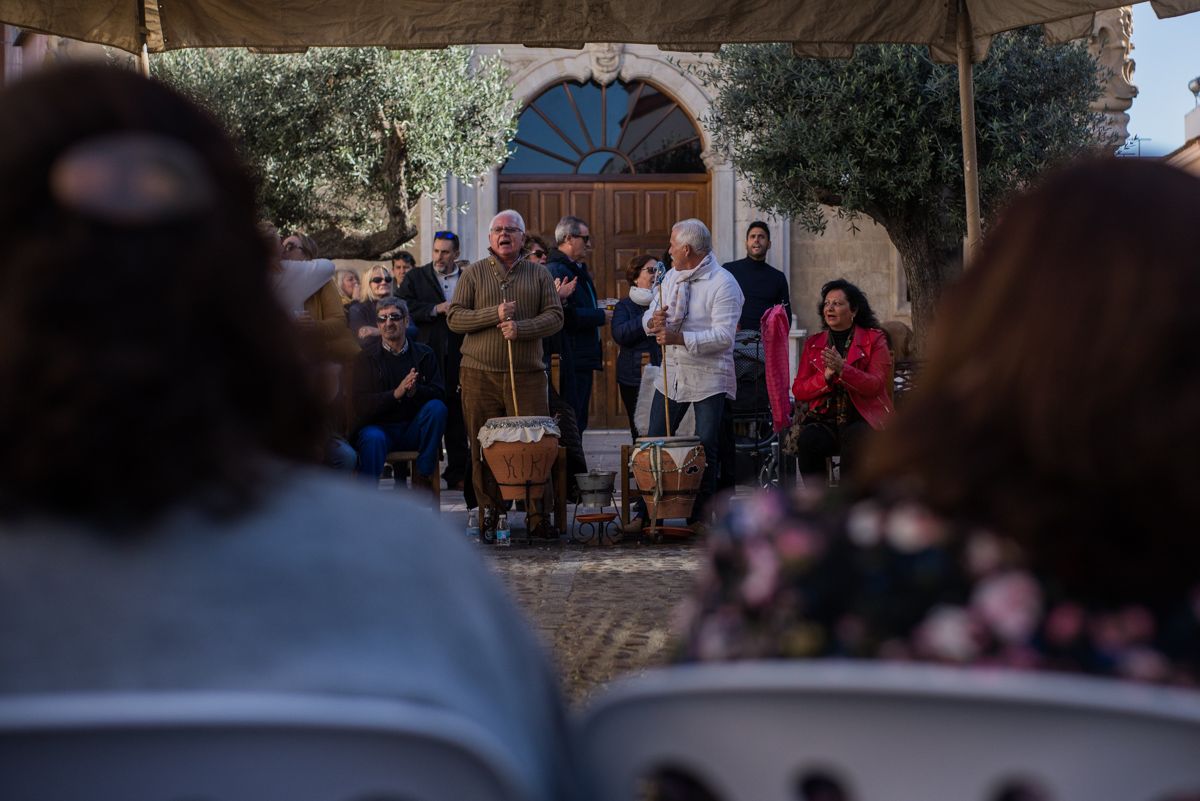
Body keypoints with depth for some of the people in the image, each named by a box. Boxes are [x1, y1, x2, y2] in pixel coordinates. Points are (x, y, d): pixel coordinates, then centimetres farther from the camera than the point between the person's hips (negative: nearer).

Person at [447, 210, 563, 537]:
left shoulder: (539, 274, 11)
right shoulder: (474, 273, 9)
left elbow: (554, 316, 3)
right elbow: (454, 318, 1)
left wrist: (520, 328, -14)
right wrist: (494, 315, -12)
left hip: (527, 375, 0)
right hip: (480, 375, 0)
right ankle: (489, 511, 9)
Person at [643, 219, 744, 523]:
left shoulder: (723, 284, -12)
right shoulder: (672, 276, 12)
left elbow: (723, 336, -21)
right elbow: (649, 316, 14)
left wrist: (680, 338, -28)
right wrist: (653, 321, -11)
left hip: (708, 379, -7)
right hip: (671, 374, 7)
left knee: (706, 450, -1)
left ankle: (701, 516, 6)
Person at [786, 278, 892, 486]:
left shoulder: (873, 339, 7)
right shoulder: (814, 343, 17)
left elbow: (876, 385, -7)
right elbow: (798, 390, 8)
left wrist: (843, 369, -21)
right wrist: (826, 376, -11)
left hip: (861, 417, -2)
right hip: (823, 418, 3)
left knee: (854, 438, -36)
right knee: (808, 439, -30)